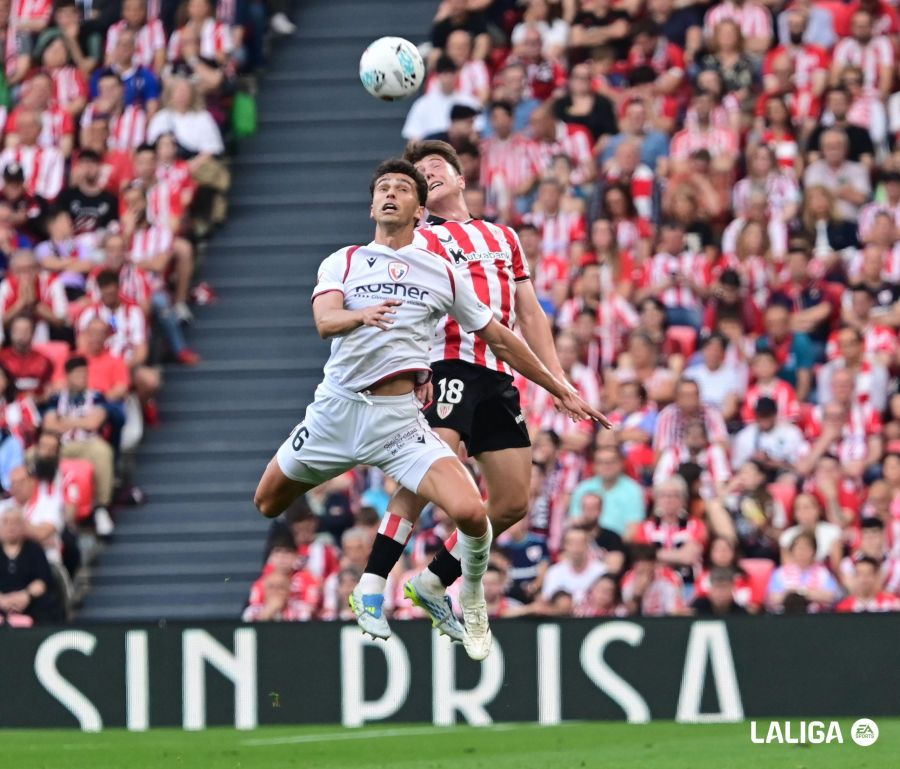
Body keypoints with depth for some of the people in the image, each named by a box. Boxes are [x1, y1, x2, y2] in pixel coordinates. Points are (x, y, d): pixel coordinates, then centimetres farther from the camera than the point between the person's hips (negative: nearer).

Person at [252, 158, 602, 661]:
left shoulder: (442, 273, 10)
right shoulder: (343, 262, 7)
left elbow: (499, 338, 18)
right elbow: (325, 320, -13)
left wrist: (562, 390, 20)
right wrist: (362, 314, -37)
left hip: (400, 417, -1)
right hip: (336, 408, 1)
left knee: (469, 511, -20)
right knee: (268, 504, 8)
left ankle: (473, 602, 8)